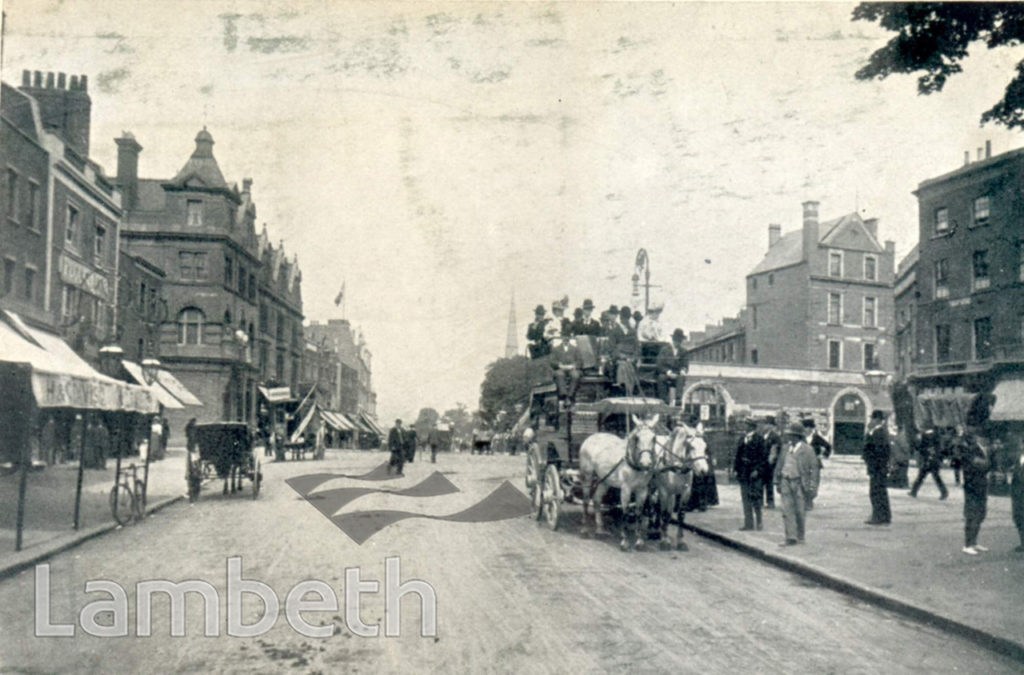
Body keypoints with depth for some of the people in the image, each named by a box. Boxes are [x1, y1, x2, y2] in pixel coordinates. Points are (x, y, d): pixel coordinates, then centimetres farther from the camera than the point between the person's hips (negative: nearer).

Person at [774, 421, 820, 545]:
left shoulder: (807, 450, -5)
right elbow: (779, 466, 16)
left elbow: (813, 469, -4)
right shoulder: (785, 449, 9)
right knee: (787, 510, -2)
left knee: (800, 511, 5)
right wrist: (777, 482, 13)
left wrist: (812, 487, -9)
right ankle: (791, 537, 0)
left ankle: (800, 537, 18)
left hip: (800, 483, -4)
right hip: (786, 482, 4)